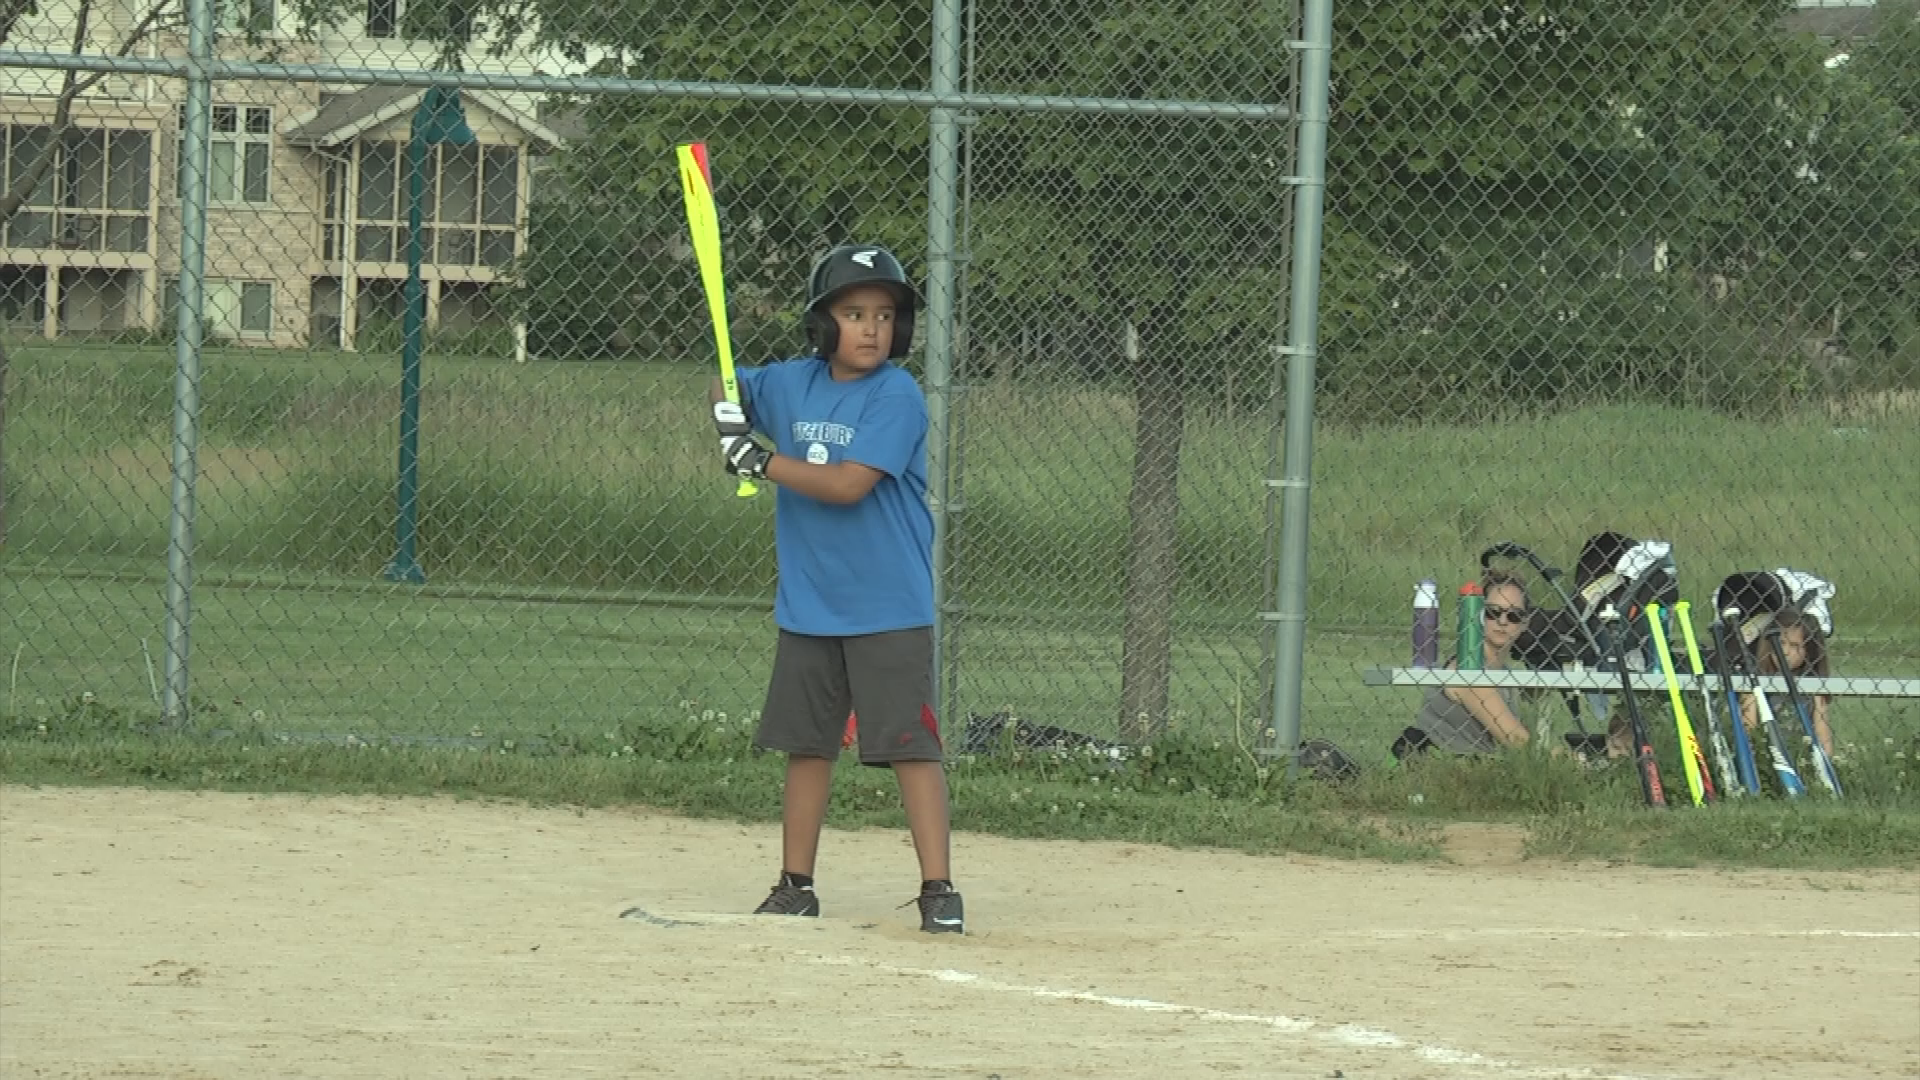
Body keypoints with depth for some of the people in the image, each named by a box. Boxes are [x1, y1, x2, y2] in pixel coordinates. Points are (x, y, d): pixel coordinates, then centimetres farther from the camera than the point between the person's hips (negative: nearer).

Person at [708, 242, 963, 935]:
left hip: (888, 609, -6)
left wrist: (760, 461, -17)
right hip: (807, 605, 6)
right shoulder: (793, 384, 5)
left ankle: (938, 888, -8)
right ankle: (795, 885, 20)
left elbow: (848, 484, -21)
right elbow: (727, 394, 21)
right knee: (806, 742, 12)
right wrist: (729, 409, -3)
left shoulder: (897, 396, -12)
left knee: (909, 742, -8)